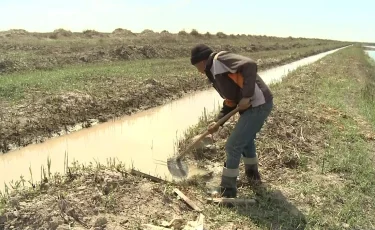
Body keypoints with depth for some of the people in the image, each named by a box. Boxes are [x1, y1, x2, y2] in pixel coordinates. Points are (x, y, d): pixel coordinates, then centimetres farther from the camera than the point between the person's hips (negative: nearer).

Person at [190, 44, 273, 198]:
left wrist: (246, 97, -25)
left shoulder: (221, 59, -12)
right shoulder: (216, 74, 17)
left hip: (258, 104, -10)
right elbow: (230, 102, 20)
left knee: (233, 146, -3)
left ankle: (228, 190, 10)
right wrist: (218, 123, 12)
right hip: (255, 105, 10)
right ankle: (253, 176, 49)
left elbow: (250, 65, -26)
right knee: (246, 140, 29)